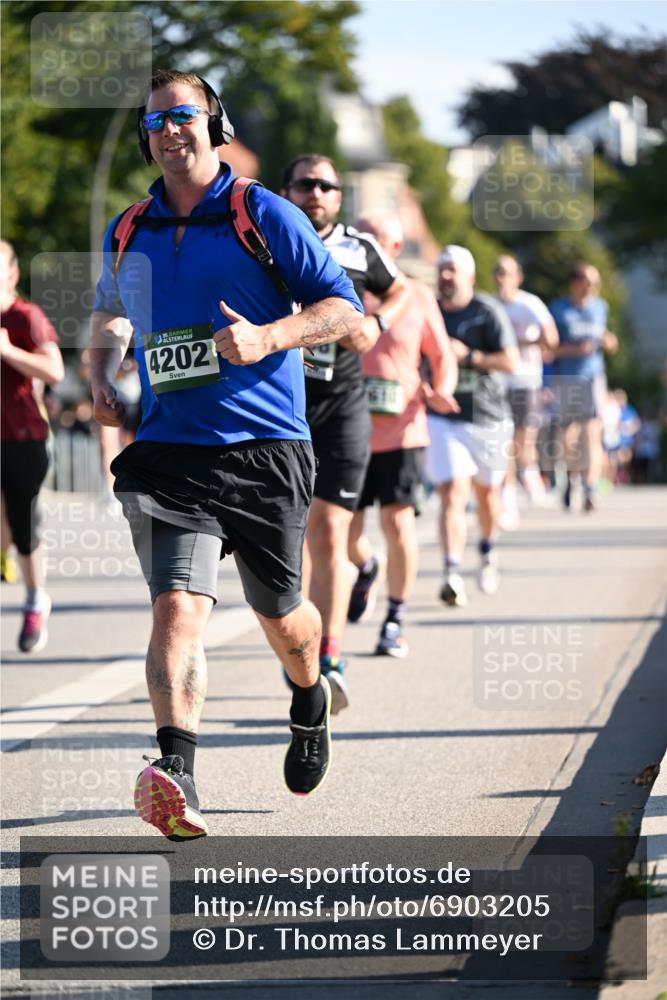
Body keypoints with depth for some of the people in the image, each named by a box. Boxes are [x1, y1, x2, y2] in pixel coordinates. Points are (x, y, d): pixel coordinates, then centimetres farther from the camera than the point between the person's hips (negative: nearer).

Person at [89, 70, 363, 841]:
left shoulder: (265, 216, -1)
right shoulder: (127, 237, 12)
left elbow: (344, 308, -3)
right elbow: (110, 315, 31)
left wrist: (267, 337, -19)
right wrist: (100, 378, 10)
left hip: (266, 450, -1)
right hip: (170, 453, 2)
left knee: (279, 615, 13)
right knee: (178, 604, -20)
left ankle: (310, 704, 48)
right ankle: (175, 777, -34)